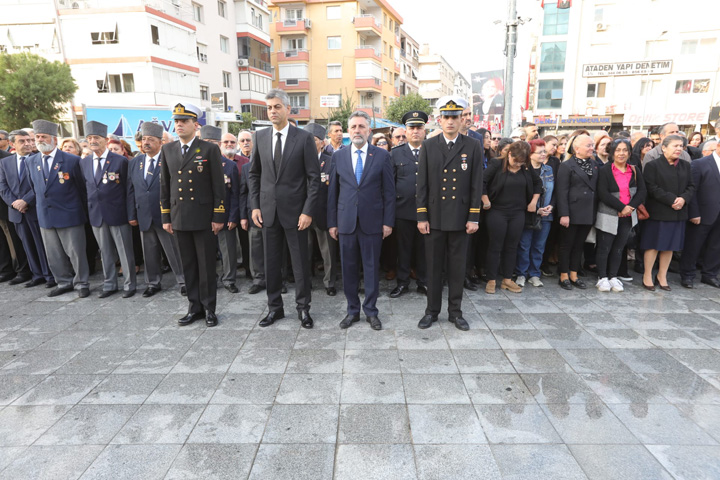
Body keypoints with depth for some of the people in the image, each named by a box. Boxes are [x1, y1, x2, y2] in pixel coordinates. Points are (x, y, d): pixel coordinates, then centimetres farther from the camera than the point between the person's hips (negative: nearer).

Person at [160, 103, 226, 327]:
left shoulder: (209, 149, -3)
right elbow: (164, 186, 12)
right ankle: (195, 307, 22)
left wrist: (218, 217, -10)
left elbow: (218, 186, -5)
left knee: (206, 265, 3)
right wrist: (165, 217, 8)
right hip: (179, 218, 4)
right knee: (188, 266, 10)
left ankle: (209, 308, 15)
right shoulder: (167, 150, 11)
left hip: (203, 218, -4)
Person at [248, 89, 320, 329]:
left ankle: (303, 308, 21)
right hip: (268, 210, 4)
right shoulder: (260, 137, 7)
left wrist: (308, 211, -12)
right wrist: (255, 205, 3)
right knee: (271, 262, 11)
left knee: (300, 262, 5)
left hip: (295, 210, -3)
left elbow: (314, 177, -6)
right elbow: (254, 174, 12)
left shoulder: (304, 138, -5)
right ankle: (274, 307, 26)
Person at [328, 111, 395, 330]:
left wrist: (388, 221, -4)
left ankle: (371, 311, 20)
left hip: (372, 222, -1)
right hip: (346, 222, 2)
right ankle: (352, 310, 22)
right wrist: (332, 222, 5)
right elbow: (332, 191, 8)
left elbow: (389, 191, 1)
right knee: (349, 268, 8)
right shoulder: (338, 156, 8)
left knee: (372, 267, 6)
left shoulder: (382, 155, 3)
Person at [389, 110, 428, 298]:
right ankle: (402, 282, 21)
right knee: (404, 248, 9)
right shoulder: (395, 154, 7)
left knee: (423, 248, 9)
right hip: (403, 210, 0)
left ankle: (423, 282, 22)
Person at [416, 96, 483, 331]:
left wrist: (474, 217, -4)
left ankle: (455, 311, 23)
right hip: (434, 217, 0)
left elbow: (476, 185, 1)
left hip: (460, 218, 0)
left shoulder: (473, 147, 2)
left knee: (457, 267, 9)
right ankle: (432, 310, 22)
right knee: (433, 267, 8)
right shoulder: (428, 146, 3)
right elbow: (422, 184, 1)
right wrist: (421, 216, -4)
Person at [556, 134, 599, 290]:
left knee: (579, 245, 13)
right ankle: (564, 276, 15)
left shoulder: (594, 165, 12)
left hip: (588, 213, 6)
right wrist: (564, 214, -17)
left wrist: (595, 211, 6)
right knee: (566, 244, 4)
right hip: (572, 213, -6)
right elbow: (562, 192, -12)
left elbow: (597, 188, 13)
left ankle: (574, 275, 22)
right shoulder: (566, 166, -6)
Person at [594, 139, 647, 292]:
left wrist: (631, 206, -14)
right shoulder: (604, 170, -6)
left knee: (619, 248, 11)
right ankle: (602, 278, 14)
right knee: (604, 248, 2)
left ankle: (613, 277, 21)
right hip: (608, 216, -4)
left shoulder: (635, 171, 8)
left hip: (627, 217, 4)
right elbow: (603, 193, -15)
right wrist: (621, 207, -18)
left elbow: (642, 191, 3)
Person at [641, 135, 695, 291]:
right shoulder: (652, 165, -6)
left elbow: (691, 186, 10)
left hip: (679, 213, 5)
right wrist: (671, 200, -19)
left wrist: (683, 198, -10)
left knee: (670, 246, 10)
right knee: (654, 245, 0)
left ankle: (662, 276, 21)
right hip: (658, 212, -5)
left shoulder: (686, 165, 12)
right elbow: (652, 188, -14)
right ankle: (647, 276, 12)